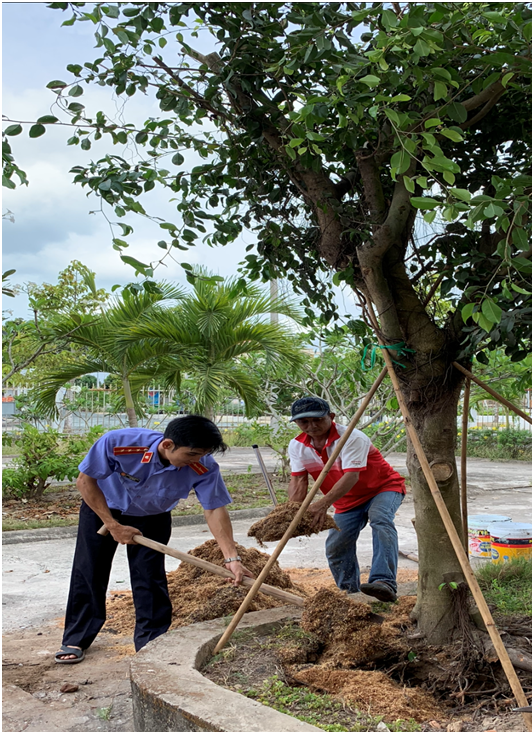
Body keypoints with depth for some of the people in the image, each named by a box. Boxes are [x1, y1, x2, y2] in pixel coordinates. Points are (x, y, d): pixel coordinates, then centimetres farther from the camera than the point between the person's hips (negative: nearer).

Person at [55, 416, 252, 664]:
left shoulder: (204, 468, -35)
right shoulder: (119, 442, -40)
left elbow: (215, 509, -27)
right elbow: (86, 480, -25)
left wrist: (231, 557, -37)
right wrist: (113, 525, -24)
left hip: (152, 519, 1)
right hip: (101, 507, -1)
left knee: (150, 578, -5)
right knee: (89, 573, 5)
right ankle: (76, 639, 23)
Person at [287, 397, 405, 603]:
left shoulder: (352, 437, -28)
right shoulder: (297, 447, -8)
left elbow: (351, 476, -38)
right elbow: (299, 481, -12)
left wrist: (323, 504, -52)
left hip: (384, 487, -6)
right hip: (347, 500, 6)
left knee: (380, 519, -35)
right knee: (335, 547, -1)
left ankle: (385, 583, -43)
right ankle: (349, 591, 21)